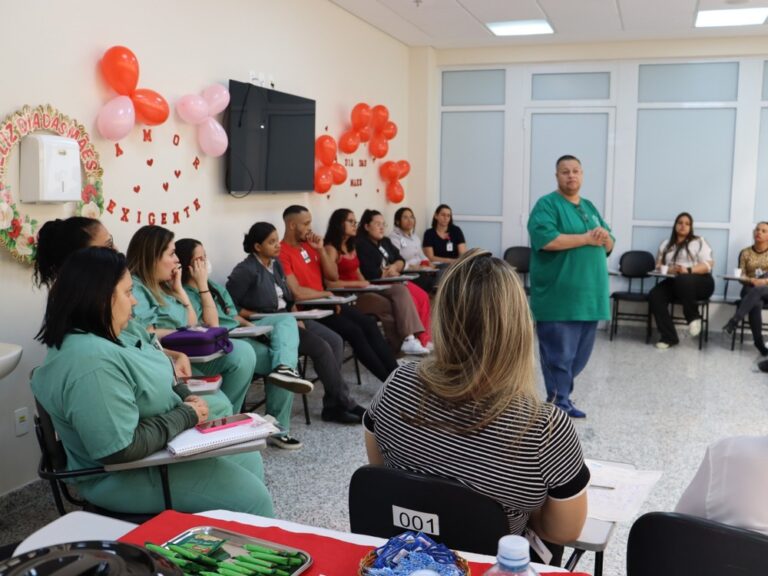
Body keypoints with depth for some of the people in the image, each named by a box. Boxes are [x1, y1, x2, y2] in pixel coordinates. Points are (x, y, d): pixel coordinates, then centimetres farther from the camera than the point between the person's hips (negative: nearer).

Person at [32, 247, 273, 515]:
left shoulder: (97, 341, 4)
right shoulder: (91, 362, -30)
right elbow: (122, 449, -31)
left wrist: (182, 404, -2)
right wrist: (185, 416, -19)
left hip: (156, 449, 10)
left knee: (249, 460, 15)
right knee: (250, 496, -11)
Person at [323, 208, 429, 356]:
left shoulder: (351, 247, 20)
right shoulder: (331, 249, -8)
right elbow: (330, 282, -17)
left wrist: (367, 285, -1)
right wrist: (359, 284, -14)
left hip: (361, 291, 8)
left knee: (400, 290, -15)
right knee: (387, 305, -26)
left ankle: (408, 339, -26)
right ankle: (399, 344, -8)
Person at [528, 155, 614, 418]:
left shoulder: (590, 207, 19)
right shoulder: (547, 204, -5)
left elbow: (609, 247, 21)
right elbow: (545, 239, -22)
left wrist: (605, 237, -4)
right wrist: (587, 238, -15)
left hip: (588, 295, 8)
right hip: (558, 297, -8)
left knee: (580, 354, 13)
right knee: (559, 354, -3)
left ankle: (561, 394, 27)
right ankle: (559, 404, 9)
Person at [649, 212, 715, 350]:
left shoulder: (698, 242, 7)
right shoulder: (666, 244, 20)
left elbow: (708, 265, -4)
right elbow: (659, 265, 13)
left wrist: (688, 270, -22)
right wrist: (669, 269, -11)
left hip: (699, 282, -5)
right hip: (674, 282, 5)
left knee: (683, 280, -41)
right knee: (654, 295, -25)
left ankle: (693, 317, -18)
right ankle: (669, 337, -24)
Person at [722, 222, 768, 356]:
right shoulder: (745, 253, 10)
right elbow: (741, 276, 2)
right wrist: (752, 280, -19)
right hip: (750, 288, 1)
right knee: (756, 304, -35)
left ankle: (734, 321, -42)